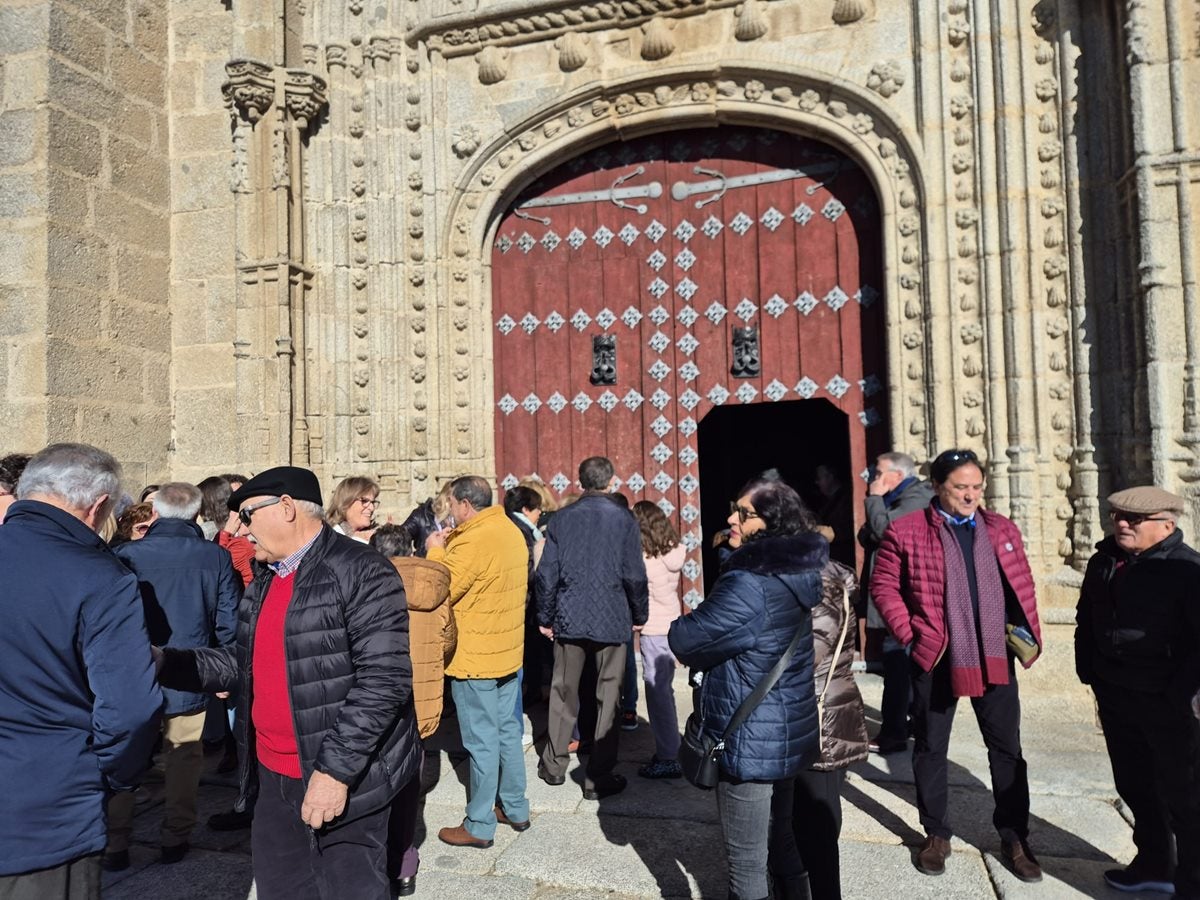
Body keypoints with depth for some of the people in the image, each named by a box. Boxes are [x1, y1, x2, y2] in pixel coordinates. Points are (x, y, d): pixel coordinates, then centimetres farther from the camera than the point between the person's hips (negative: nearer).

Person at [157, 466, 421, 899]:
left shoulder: (362, 573, -17)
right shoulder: (263, 584, 11)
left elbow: (385, 679, -22)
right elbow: (245, 664, 15)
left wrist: (336, 769, -23)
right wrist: (166, 663, 2)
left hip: (345, 781, -8)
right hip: (273, 778, 8)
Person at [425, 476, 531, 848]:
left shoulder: (473, 541, -21)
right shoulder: (511, 531, 6)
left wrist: (436, 552, -5)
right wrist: (450, 548, 9)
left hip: (475, 658, -9)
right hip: (508, 652, 9)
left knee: (482, 741, 1)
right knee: (507, 731, 17)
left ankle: (479, 826, 13)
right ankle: (515, 808, 29)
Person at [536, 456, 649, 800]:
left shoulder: (562, 518, 0)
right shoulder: (623, 519, -7)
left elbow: (547, 572, 0)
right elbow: (634, 575, -7)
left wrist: (545, 617, 10)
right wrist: (639, 615, 7)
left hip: (568, 618, 3)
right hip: (611, 620, -2)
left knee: (563, 692, 16)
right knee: (607, 698, 6)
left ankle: (554, 765, 27)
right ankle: (598, 778, 12)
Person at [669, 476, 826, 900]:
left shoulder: (749, 584, -26)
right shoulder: (793, 575, 3)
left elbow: (684, 641, -20)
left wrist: (682, 626, 1)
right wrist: (707, 640, 2)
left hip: (750, 738, -9)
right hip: (788, 730, 9)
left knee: (747, 859, 7)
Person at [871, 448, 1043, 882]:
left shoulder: (1001, 529, 7)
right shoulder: (906, 531, -7)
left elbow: (1022, 584, 13)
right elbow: (883, 584, -4)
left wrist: (1028, 633, 4)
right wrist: (909, 634, -10)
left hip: (995, 656, 3)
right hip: (935, 656, -3)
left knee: (1007, 747, 11)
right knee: (930, 747, 9)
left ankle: (1014, 838, 28)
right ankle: (936, 835, 26)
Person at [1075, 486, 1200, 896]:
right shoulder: (1103, 561, 5)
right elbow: (1086, 618, 16)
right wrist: (1087, 670, 10)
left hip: (1165, 701, -7)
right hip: (1114, 695, 7)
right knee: (1134, 785, 20)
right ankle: (1154, 865, 38)